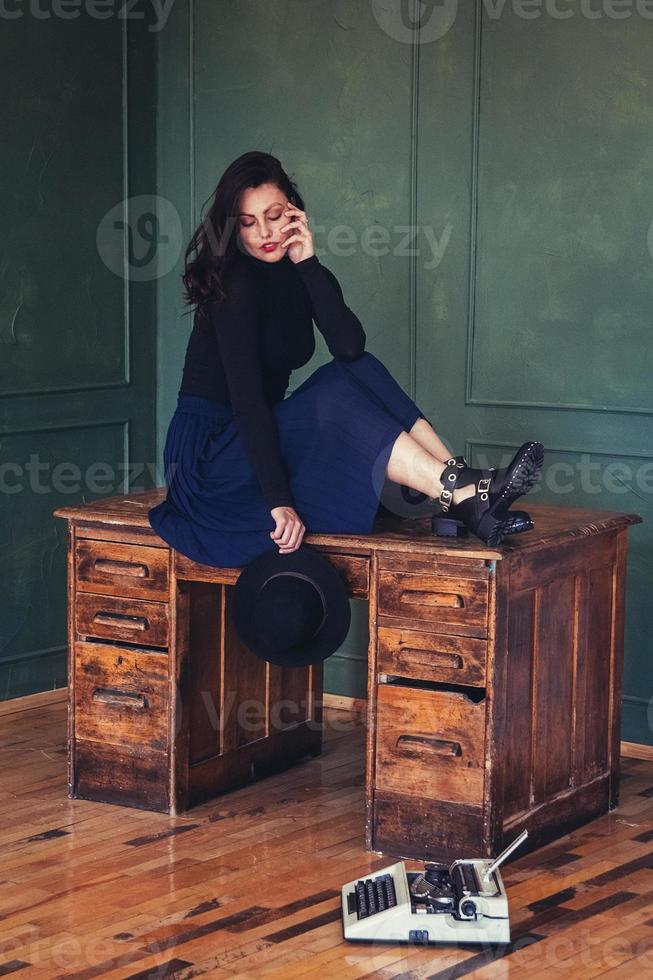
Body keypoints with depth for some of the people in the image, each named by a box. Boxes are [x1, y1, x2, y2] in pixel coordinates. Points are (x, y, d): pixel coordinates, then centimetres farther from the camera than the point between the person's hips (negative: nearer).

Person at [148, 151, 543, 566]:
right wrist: (278, 501, -33)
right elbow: (246, 397, -26)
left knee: (361, 370, -13)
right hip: (211, 455, -7)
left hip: (262, 436, 7)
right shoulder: (237, 286, -17)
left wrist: (309, 263, -17)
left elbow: (351, 346, -12)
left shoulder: (295, 274, 5)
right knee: (338, 397, -28)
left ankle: (462, 481, -24)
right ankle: (466, 497, -34)